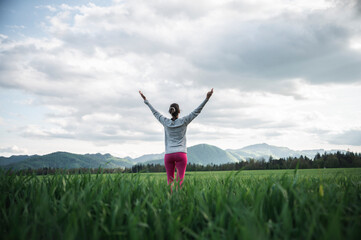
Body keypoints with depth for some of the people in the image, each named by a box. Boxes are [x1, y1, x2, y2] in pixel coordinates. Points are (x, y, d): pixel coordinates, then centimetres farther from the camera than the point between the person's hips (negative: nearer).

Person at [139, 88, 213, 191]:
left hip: (168, 155, 2)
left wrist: (145, 100, 27)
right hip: (181, 154, -2)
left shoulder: (166, 122, 4)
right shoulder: (183, 121, -1)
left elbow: (155, 112, 16)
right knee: (180, 180, -5)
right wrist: (207, 98, -1)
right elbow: (196, 111, -1)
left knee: (170, 181, 9)